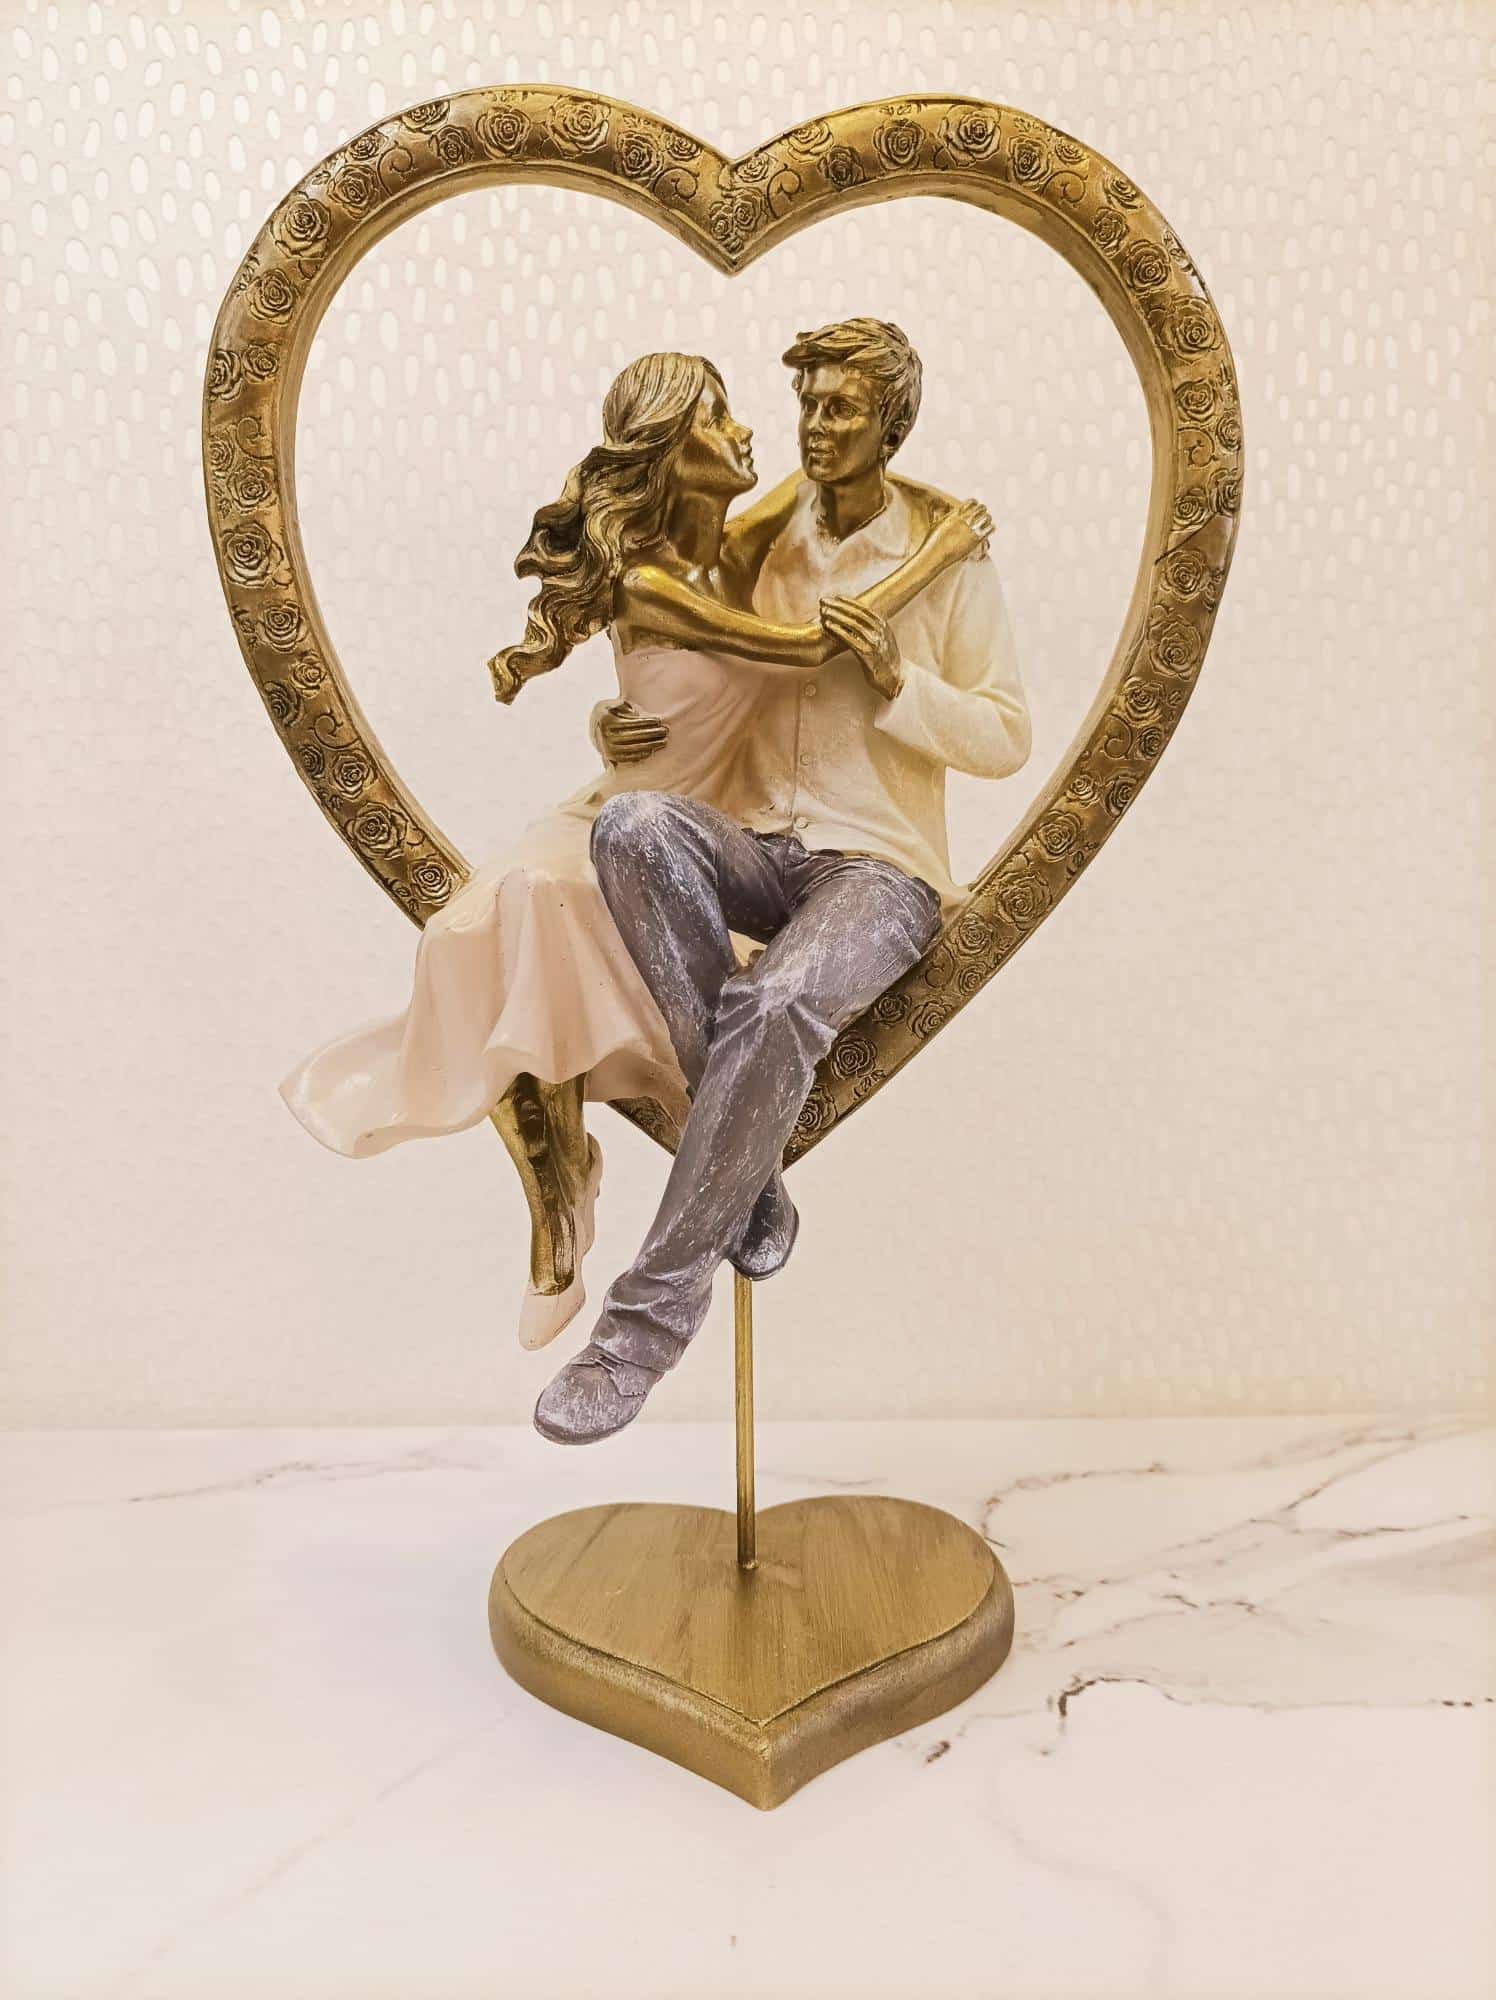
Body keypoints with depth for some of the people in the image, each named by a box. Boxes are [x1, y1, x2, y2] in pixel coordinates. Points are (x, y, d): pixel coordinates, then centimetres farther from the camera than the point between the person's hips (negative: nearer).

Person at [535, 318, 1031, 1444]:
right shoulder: (758, 540, 12)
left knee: (779, 1003, -37)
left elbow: (1008, 739, 3)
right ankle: (748, 1157, -25)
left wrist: (896, 679, -13)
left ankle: (658, 1302, -24)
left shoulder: (948, 557, 4)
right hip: (759, 846, 4)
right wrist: (616, 723, -4)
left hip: (883, 867, -3)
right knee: (633, 824, -32)